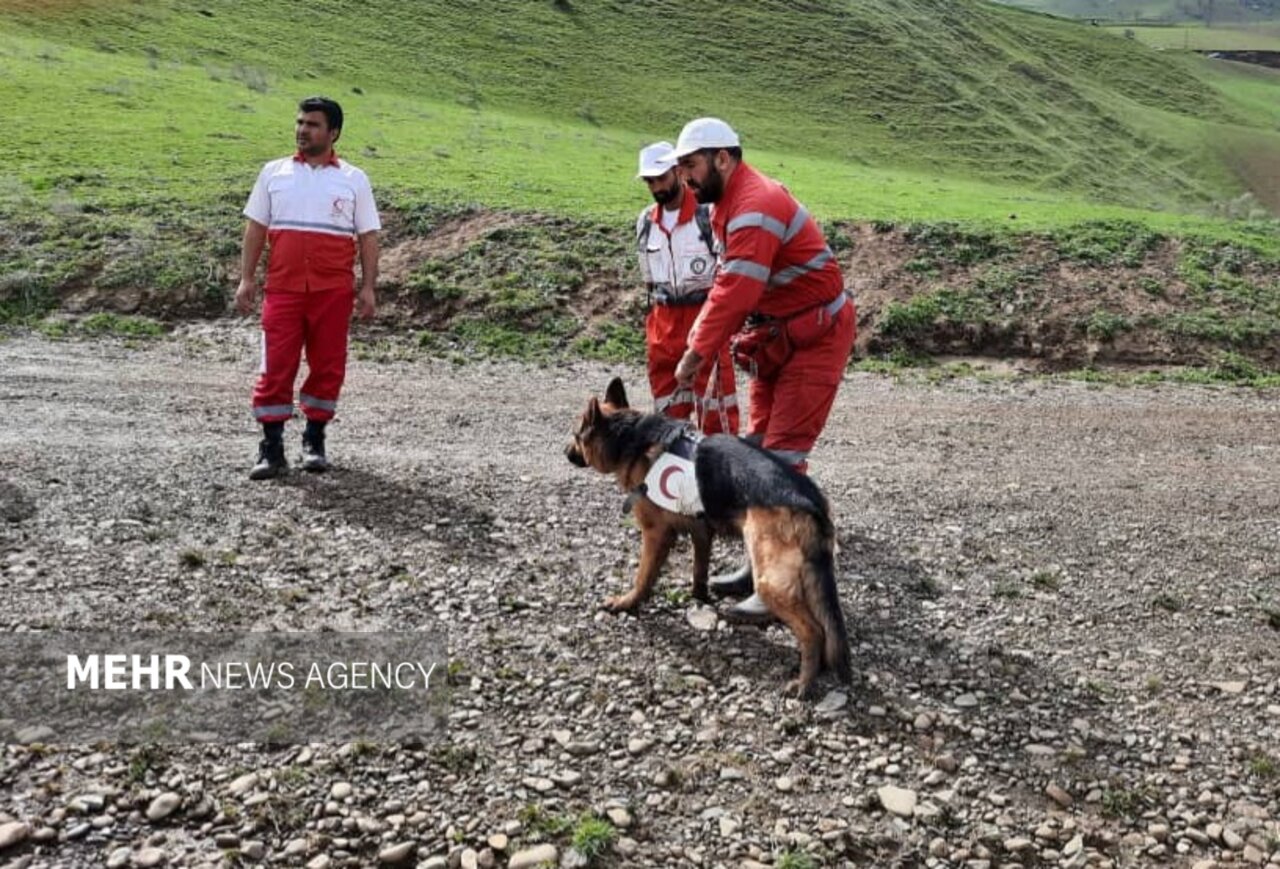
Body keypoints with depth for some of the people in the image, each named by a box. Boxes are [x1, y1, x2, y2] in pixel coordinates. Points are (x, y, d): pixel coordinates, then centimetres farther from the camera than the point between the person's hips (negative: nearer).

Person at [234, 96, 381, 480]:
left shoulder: (354, 179, 7)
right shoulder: (274, 172, 11)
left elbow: (368, 236, 6)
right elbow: (256, 227, 11)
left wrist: (368, 287, -2)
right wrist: (246, 279, 4)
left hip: (334, 290, 0)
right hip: (282, 287, 1)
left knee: (328, 365, 5)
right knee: (276, 364, -3)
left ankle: (314, 440, 19)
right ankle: (271, 447, 2)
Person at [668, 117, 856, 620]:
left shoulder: (755, 206, -21)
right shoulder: (733, 205, 12)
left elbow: (737, 291, -27)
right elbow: (728, 285, 11)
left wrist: (697, 354, -21)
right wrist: (700, 340, 0)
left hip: (815, 337, -10)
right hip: (777, 338, 10)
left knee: (783, 455, -12)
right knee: (758, 449, 11)